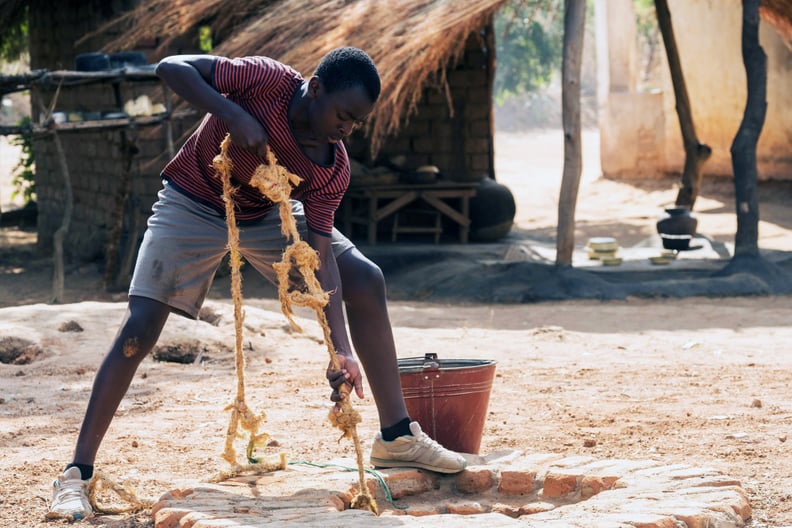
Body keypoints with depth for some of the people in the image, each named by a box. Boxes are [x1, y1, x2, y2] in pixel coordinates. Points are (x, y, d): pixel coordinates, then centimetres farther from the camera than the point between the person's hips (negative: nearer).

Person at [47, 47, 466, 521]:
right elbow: (172, 67, -32)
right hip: (193, 208, -4)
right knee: (140, 328, -17)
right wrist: (232, 114, -45)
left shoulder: (333, 170, -21)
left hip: (267, 214, 4)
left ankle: (397, 437, 2)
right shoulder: (265, 81, -31)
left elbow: (320, 256, -21)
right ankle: (78, 473, -10)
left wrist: (341, 351, -30)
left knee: (366, 281, -7)